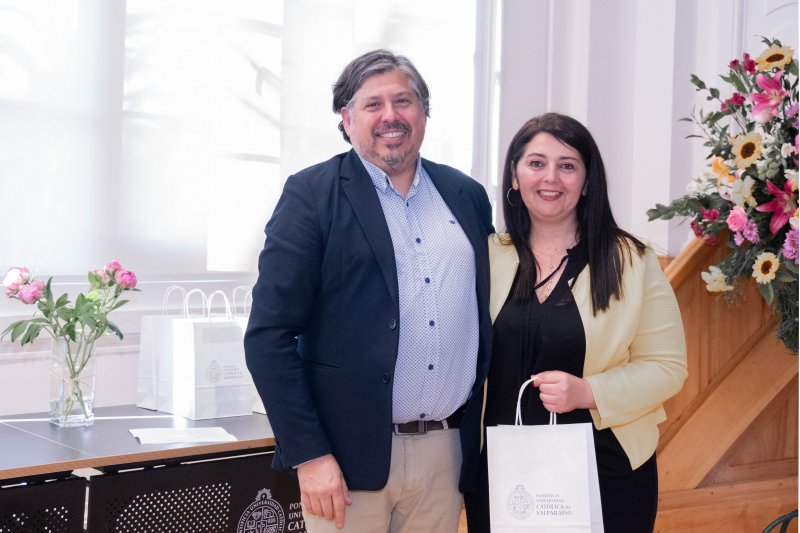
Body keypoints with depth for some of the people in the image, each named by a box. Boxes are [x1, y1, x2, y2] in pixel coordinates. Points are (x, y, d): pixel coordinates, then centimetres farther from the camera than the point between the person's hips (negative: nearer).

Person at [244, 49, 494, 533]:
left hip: (447, 452, 4)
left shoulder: (467, 196, 10)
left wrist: (481, 433, 10)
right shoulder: (312, 195, -5)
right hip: (350, 455, -4)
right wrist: (309, 454, -14)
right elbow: (269, 335, -9)